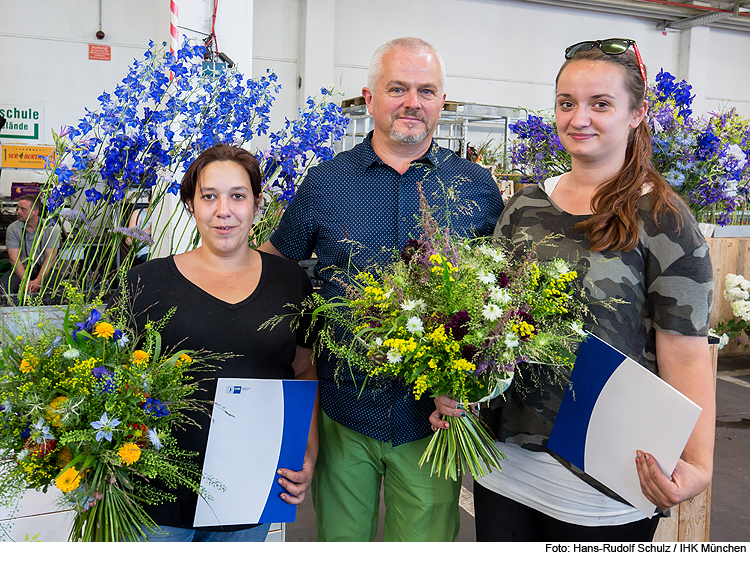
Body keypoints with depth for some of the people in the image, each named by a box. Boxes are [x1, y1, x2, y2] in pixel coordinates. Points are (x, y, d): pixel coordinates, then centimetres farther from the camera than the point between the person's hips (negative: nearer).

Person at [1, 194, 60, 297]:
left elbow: (50, 258, -11)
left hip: (44, 269, -1)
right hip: (21, 269, 1)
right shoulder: (13, 229, -1)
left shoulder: (51, 228, -5)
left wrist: (38, 281, -27)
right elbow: (14, 259, -9)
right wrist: (27, 281, -25)